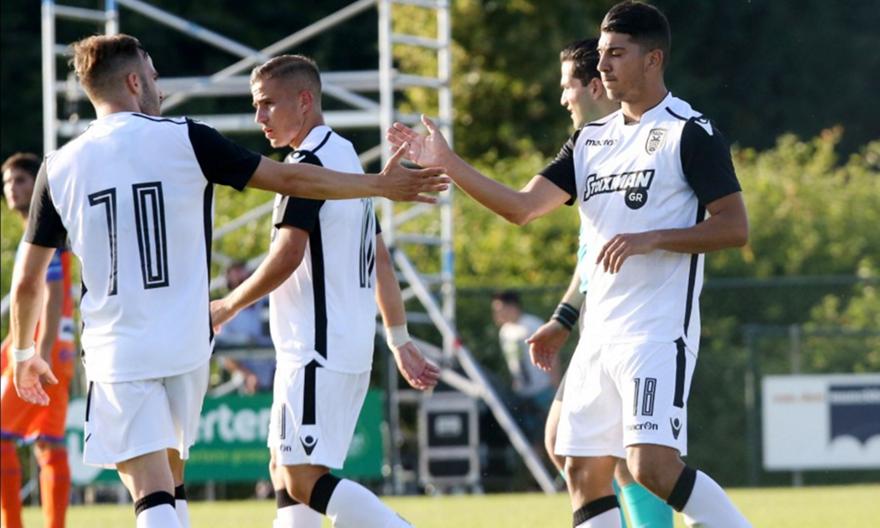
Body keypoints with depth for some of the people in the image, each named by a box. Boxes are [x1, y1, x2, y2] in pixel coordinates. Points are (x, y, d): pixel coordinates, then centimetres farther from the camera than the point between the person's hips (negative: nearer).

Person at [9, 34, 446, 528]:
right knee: (171, 472, 20)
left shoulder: (60, 168, -1)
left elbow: (29, 281, 6)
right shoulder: (184, 140, -4)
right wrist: (382, 185, 14)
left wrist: (24, 351, 24)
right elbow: (292, 180, 2)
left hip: (115, 353, -1)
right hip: (186, 347, 1)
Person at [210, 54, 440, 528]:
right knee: (284, 471, 14)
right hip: (352, 346, 10)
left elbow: (287, 257, -20)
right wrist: (399, 339, 22)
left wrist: (228, 307, -8)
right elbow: (381, 261, 21)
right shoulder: (346, 158, 19)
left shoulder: (309, 164, -12)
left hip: (318, 351, -10)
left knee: (304, 480, -14)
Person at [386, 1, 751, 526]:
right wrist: (447, 163, -1)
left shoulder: (690, 133, -6)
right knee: (584, 469, 5)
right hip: (600, 334, 8)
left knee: (654, 467, -21)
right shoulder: (592, 139, 15)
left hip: (659, 331, -8)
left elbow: (735, 227, -10)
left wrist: (652, 239, -20)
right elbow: (522, 206, 8)